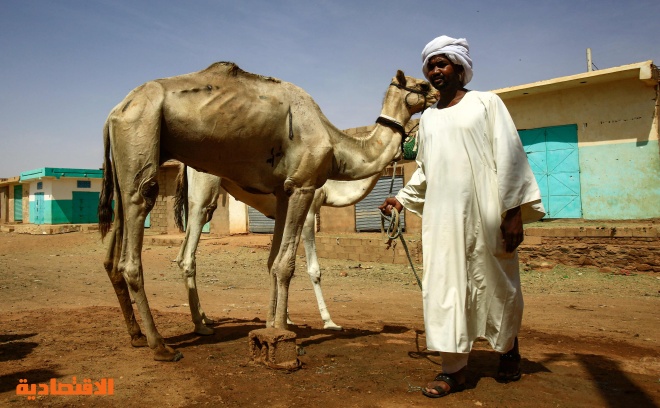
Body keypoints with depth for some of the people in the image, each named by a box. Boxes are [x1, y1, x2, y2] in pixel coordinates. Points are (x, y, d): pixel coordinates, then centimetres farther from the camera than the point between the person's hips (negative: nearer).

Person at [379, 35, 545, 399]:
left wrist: (513, 211, -11)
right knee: (444, 286, -1)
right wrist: (403, 198, 16)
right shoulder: (428, 117, 17)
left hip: (484, 210, -3)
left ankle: (509, 350, 32)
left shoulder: (485, 103, 4)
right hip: (441, 215, 4)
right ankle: (454, 369, 7)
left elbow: (508, 155, -4)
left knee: (496, 283, 7)